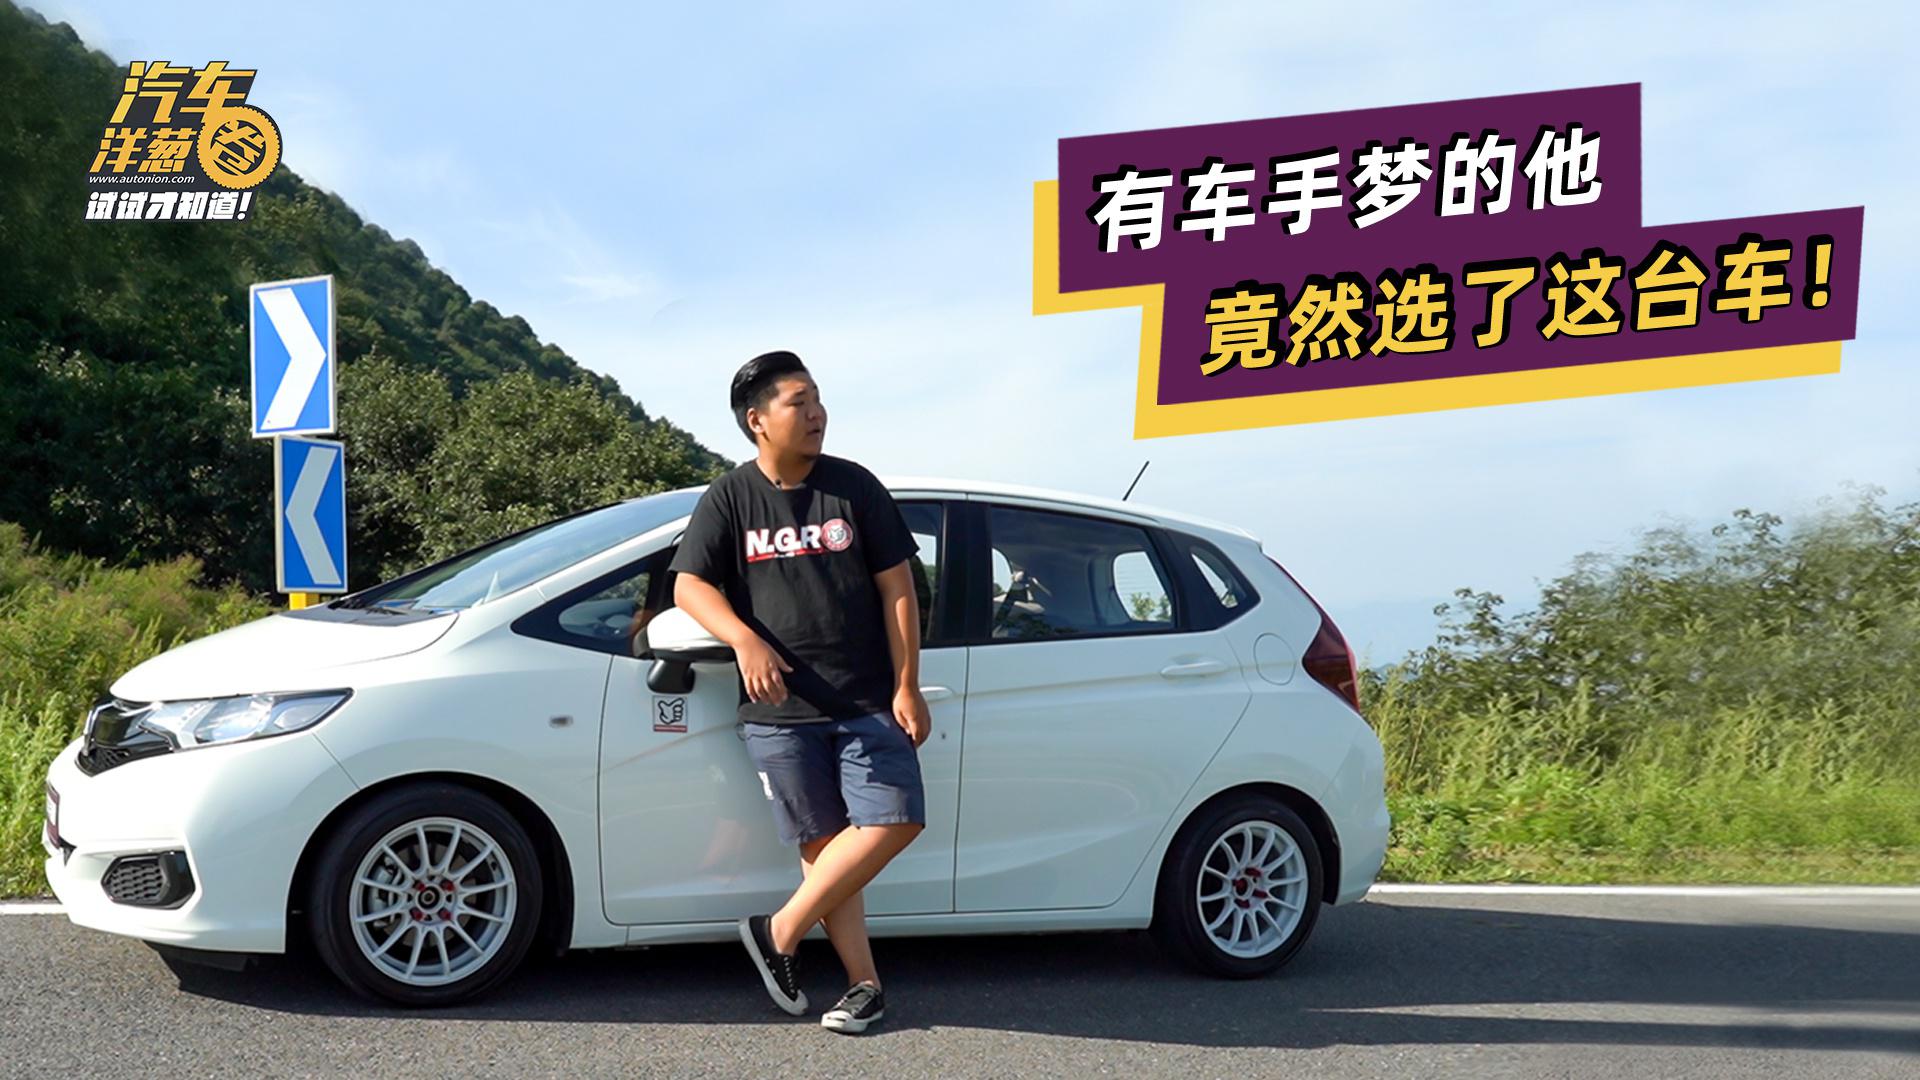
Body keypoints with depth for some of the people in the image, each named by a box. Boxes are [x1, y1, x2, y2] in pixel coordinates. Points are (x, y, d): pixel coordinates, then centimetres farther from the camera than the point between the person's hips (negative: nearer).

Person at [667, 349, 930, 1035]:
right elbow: (689, 586, -2)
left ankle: (780, 931, -1)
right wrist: (745, 640, -22)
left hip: (867, 701, 1)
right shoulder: (728, 501, 3)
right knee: (821, 844, 0)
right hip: (778, 709, -1)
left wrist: (907, 686, -3)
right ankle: (863, 984, 9)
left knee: (894, 820, -13)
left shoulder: (854, 487, 4)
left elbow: (897, 588, 4)